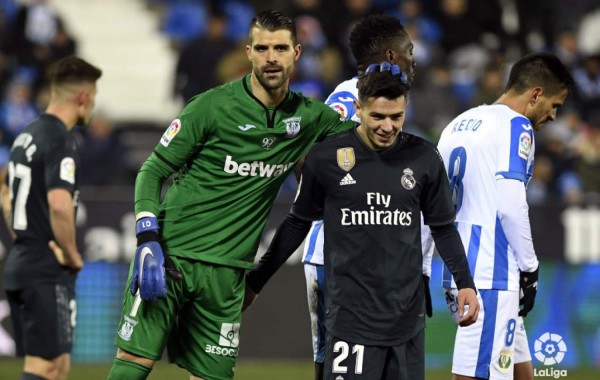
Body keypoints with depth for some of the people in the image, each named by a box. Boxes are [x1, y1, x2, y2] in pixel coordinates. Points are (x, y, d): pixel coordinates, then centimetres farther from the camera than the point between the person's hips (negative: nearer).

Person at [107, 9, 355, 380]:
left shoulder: (307, 116, 7)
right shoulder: (212, 107, -5)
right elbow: (153, 172, -2)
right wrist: (148, 239, -14)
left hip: (226, 271, 4)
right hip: (170, 256, -4)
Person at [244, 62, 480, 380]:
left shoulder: (424, 159, 2)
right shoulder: (325, 158, -3)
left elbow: (443, 228, 13)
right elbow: (298, 223, 9)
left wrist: (465, 283, 3)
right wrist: (256, 280, 12)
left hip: (406, 314, 2)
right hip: (351, 314, -2)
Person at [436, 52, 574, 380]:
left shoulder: (460, 124, 18)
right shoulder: (515, 126, -7)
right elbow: (510, 206, -17)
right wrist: (530, 268, -7)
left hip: (459, 273, 9)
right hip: (492, 277, -9)